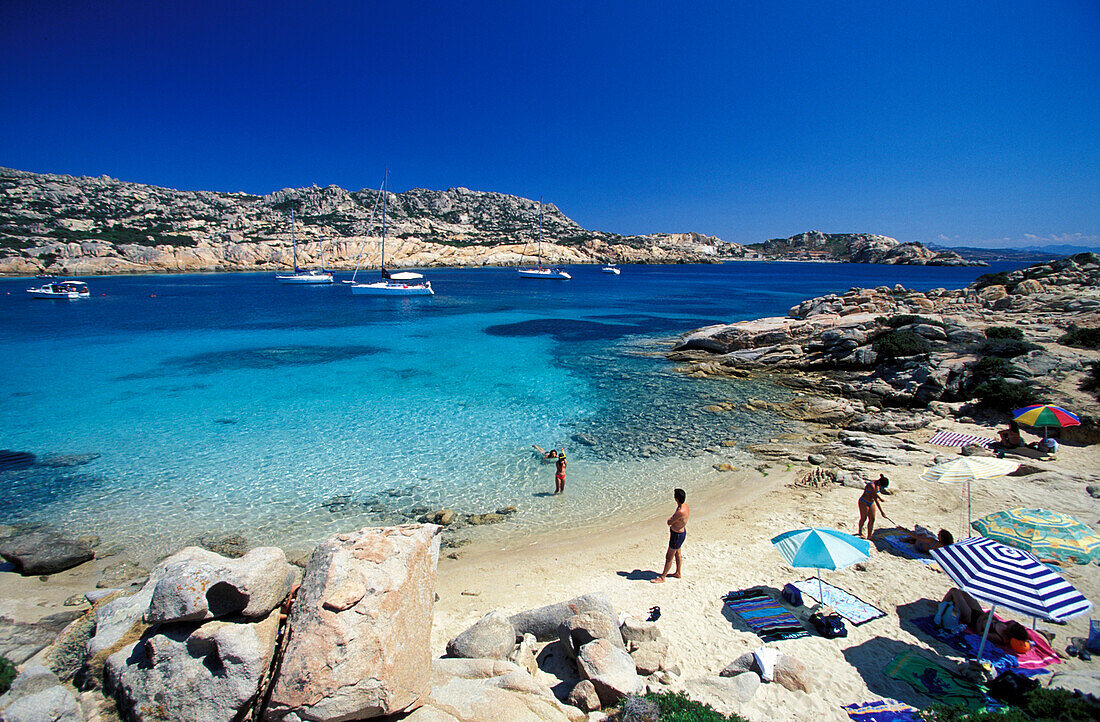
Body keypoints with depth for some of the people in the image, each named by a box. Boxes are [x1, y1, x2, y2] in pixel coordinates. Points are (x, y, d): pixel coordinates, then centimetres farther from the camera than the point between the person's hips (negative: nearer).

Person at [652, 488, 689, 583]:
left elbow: (669, 522, -23)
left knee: (669, 557, 5)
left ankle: (662, 577, 18)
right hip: (681, 532, 10)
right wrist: (673, 517, -11)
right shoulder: (685, 506, -5)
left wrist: (671, 517, -5)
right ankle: (678, 573, 43)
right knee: (677, 554, 25)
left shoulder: (681, 512, -35)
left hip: (677, 535, -10)